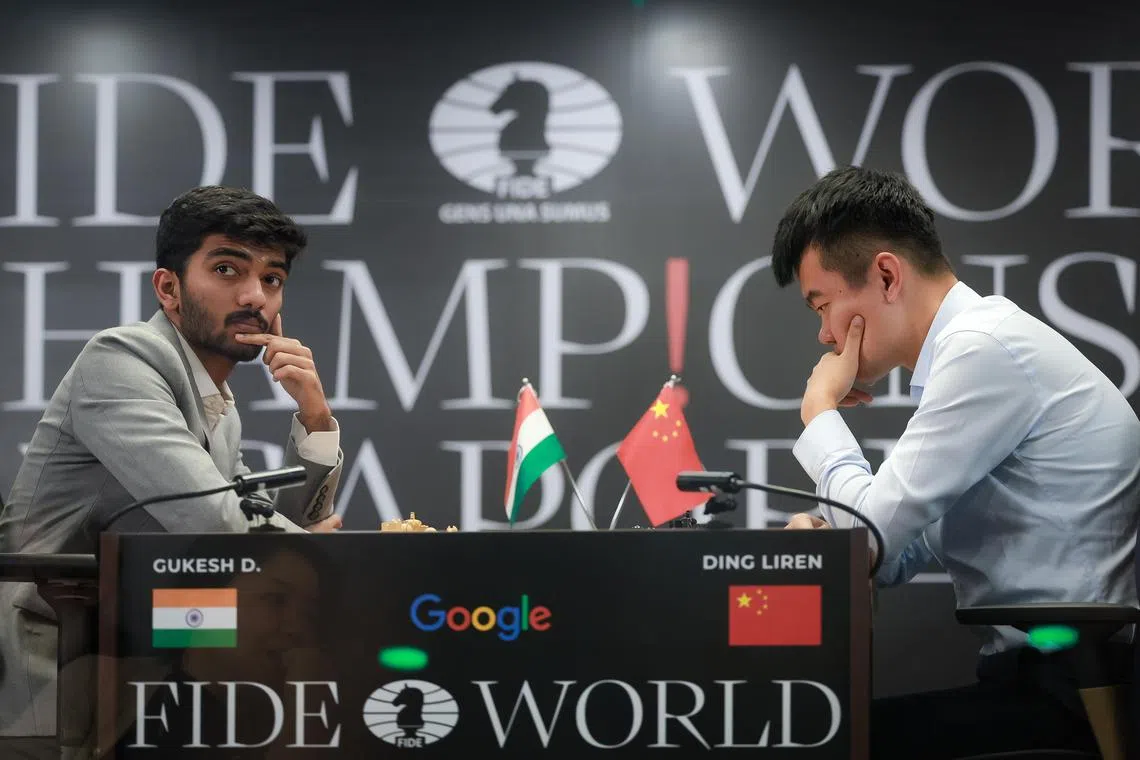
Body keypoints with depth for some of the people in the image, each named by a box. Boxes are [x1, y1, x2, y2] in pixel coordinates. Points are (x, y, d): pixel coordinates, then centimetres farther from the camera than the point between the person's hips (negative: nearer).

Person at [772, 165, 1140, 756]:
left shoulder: (988, 351, -15)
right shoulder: (971, 348, 15)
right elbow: (897, 557, 20)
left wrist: (821, 411, 0)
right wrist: (824, 534, 0)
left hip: (1069, 697, -9)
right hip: (1037, 671, 9)